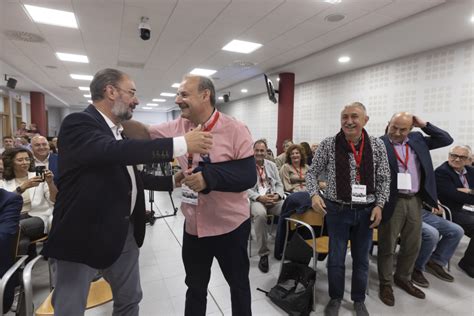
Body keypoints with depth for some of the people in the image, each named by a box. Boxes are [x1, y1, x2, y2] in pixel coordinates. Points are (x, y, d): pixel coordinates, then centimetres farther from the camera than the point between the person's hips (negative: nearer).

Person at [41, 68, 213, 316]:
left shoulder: (119, 132, 10)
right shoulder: (78, 123, -16)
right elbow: (112, 151, -36)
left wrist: (172, 181, 9)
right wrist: (182, 144, -36)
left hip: (125, 232, 8)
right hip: (83, 235, -8)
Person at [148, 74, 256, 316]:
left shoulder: (235, 130, -16)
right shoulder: (178, 127, 0)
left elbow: (249, 176, -20)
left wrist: (208, 178, -32)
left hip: (230, 226, -4)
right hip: (193, 226, 4)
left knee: (238, 285, 20)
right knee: (195, 288, 24)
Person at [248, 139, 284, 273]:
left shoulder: (272, 165, 19)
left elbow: (279, 184, 15)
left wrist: (278, 195, -7)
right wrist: (259, 197, -18)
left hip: (274, 199, 4)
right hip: (256, 199, -4)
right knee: (260, 214, -37)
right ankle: (263, 253, -22)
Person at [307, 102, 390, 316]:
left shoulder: (377, 146, -2)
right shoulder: (328, 145, -9)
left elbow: (384, 179, 5)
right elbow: (312, 172, -1)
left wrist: (379, 204, -5)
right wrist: (314, 194, -16)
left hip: (366, 211, 2)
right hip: (337, 210, -2)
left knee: (361, 259, 17)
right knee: (335, 258, 11)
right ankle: (335, 298, 34)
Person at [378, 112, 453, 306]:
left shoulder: (417, 139, 9)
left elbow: (446, 139, 10)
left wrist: (424, 125, 2)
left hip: (415, 201, 6)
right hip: (392, 202, -6)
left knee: (413, 245, 17)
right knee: (387, 246, 7)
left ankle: (403, 278, 37)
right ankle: (385, 284, 23)